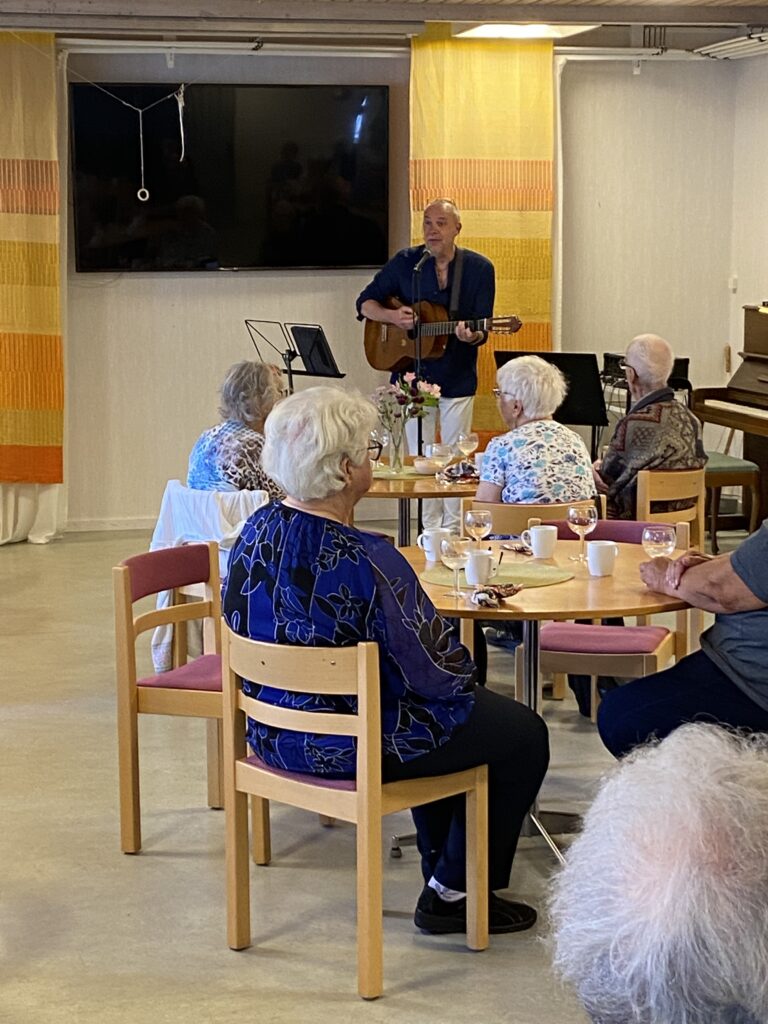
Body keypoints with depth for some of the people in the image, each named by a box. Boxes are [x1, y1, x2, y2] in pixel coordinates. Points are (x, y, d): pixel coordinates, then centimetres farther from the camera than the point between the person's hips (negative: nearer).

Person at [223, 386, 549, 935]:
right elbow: (438, 672, -22)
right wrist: (463, 662, 3)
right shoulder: (367, 560, -29)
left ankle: (441, 865, 42)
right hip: (352, 746, -9)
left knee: (455, 709, 32)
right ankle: (454, 894, 16)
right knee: (524, 733, 8)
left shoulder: (258, 531, -5)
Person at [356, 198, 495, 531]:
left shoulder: (479, 268, -3)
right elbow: (365, 303, 5)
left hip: (458, 379, -1)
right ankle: (430, 531, 13)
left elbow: (481, 329, -5)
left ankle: (452, 532, 15)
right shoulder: (405, 262, -1)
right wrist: (392, 316, -14)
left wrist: (472, 336, -29)